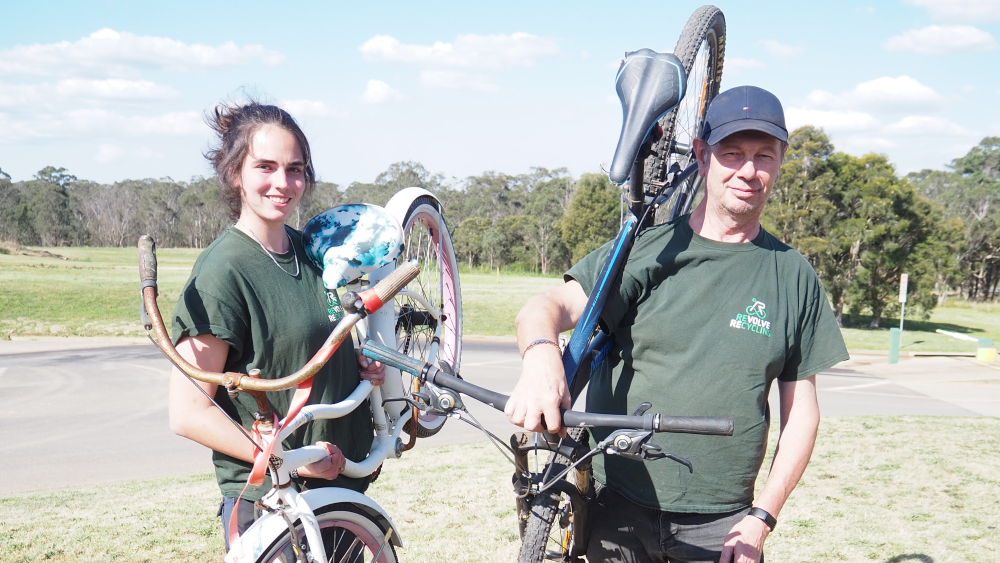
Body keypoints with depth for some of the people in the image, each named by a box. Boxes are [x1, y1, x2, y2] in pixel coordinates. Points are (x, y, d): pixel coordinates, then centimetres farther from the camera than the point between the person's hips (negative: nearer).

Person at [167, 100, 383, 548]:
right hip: (267, 502, -7)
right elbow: (188, 412, -19)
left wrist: (367, 364, 1)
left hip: (344, 484, 7)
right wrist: (287, 459, -22)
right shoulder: (223, 270, -16)